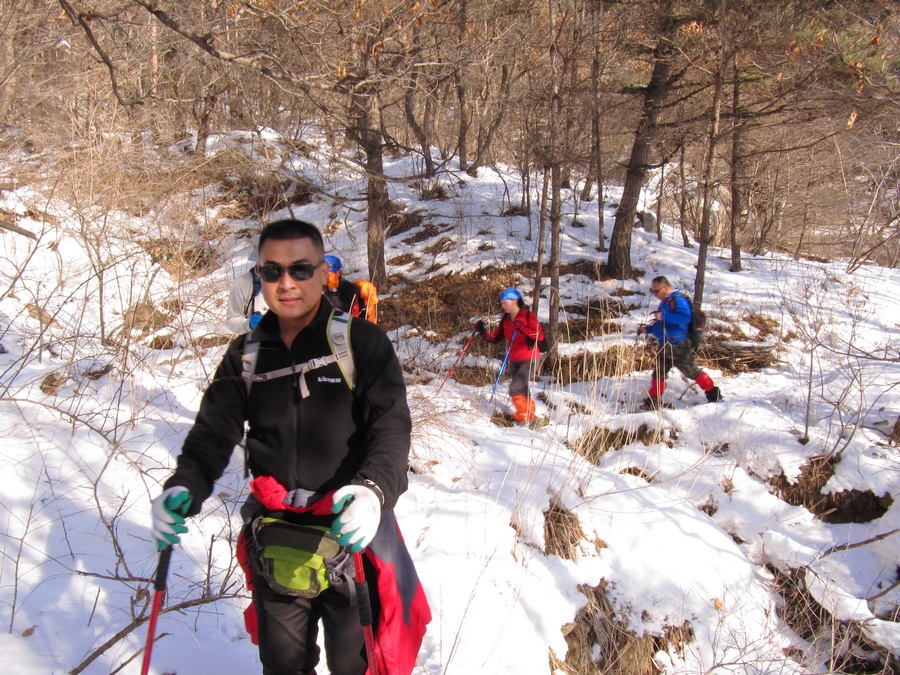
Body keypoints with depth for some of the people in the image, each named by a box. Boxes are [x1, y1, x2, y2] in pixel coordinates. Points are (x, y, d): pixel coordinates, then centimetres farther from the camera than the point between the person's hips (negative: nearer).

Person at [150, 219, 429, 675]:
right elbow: (213, 432, 3)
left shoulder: (361, 342, -8)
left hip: (349, 530, -4)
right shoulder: (245, 356, 5)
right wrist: (184, 487, -17)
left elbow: (391, 425, -15)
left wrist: (373, 489, -35)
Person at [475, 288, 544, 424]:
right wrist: (483, 332, -13)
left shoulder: (528, 315, -12)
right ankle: (530, 415, 34)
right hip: (514, 361, 7)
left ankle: (523, 416, 0)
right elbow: (495, 338, 3)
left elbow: (540, 336, -23)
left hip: (529, 360, -7)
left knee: (515, 388, -17)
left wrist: (522, 328, -34)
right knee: (521, 391, 17)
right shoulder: (506, 320, 6)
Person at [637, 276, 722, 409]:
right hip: (665, 347, 9)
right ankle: (653, 401, 20)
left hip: (678, 346, -9)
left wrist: (664, 316, -29)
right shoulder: (664, 302, 17)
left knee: (692, 371, -2)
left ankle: (713, 393, 11)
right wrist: (647, 330, 15)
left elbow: (685, 317, -30)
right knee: (658, 373, 12)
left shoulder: (678, 300, -14)